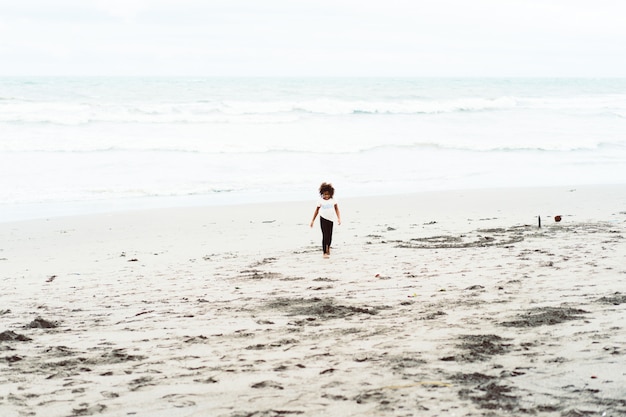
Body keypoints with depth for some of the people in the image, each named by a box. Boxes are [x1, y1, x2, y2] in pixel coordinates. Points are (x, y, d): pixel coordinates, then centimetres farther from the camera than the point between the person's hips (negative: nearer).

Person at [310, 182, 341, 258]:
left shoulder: (333, 200, -2)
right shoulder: (321, 201, -5)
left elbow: (336, 209, 4)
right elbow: (317, 210, 4)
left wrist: (339, 218, -6)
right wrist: (313, 220, 5)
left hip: (331, 219, 2)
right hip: (323, 219, -2)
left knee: (330, 235, 11)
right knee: (325, 235, -8)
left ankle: (328, 247, 39)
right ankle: (325, 252, -3)